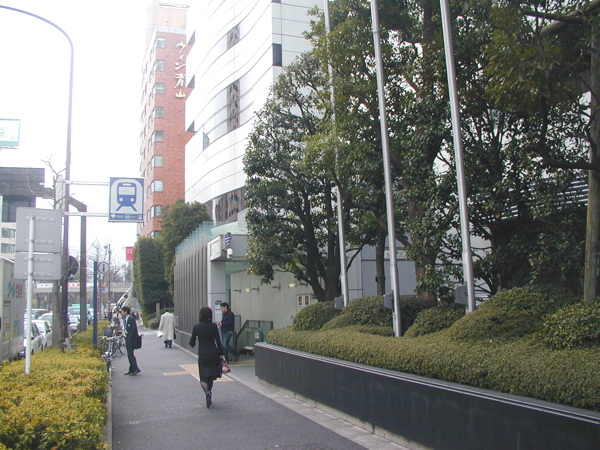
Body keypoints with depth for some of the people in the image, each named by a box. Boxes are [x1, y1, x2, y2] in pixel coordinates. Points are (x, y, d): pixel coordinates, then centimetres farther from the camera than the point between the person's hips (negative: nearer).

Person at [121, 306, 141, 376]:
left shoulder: (131, 318, -14)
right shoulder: (124, 319, 13)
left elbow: (134, 328, -19)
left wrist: (130, 337, -19)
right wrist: (125, 336, 8)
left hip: (131, 338, -9)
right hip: (127, 337, 9)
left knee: (130, 354, -11)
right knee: (129, 354, 10)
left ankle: (136, 369, -7)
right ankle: (131, 370, 16)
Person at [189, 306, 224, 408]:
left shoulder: (196, 327, -7)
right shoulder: (213, 326, -5)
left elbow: (192, 342, -1)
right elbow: (218, 341, -4)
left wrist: (192, 344, 22)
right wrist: (220, 353, 4)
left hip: (202, 354, -2)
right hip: (213, 353, 2)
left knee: (203, 377, 3)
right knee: (211, 375, 18)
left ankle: (207, 392, -20)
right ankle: (209, 392, 26)